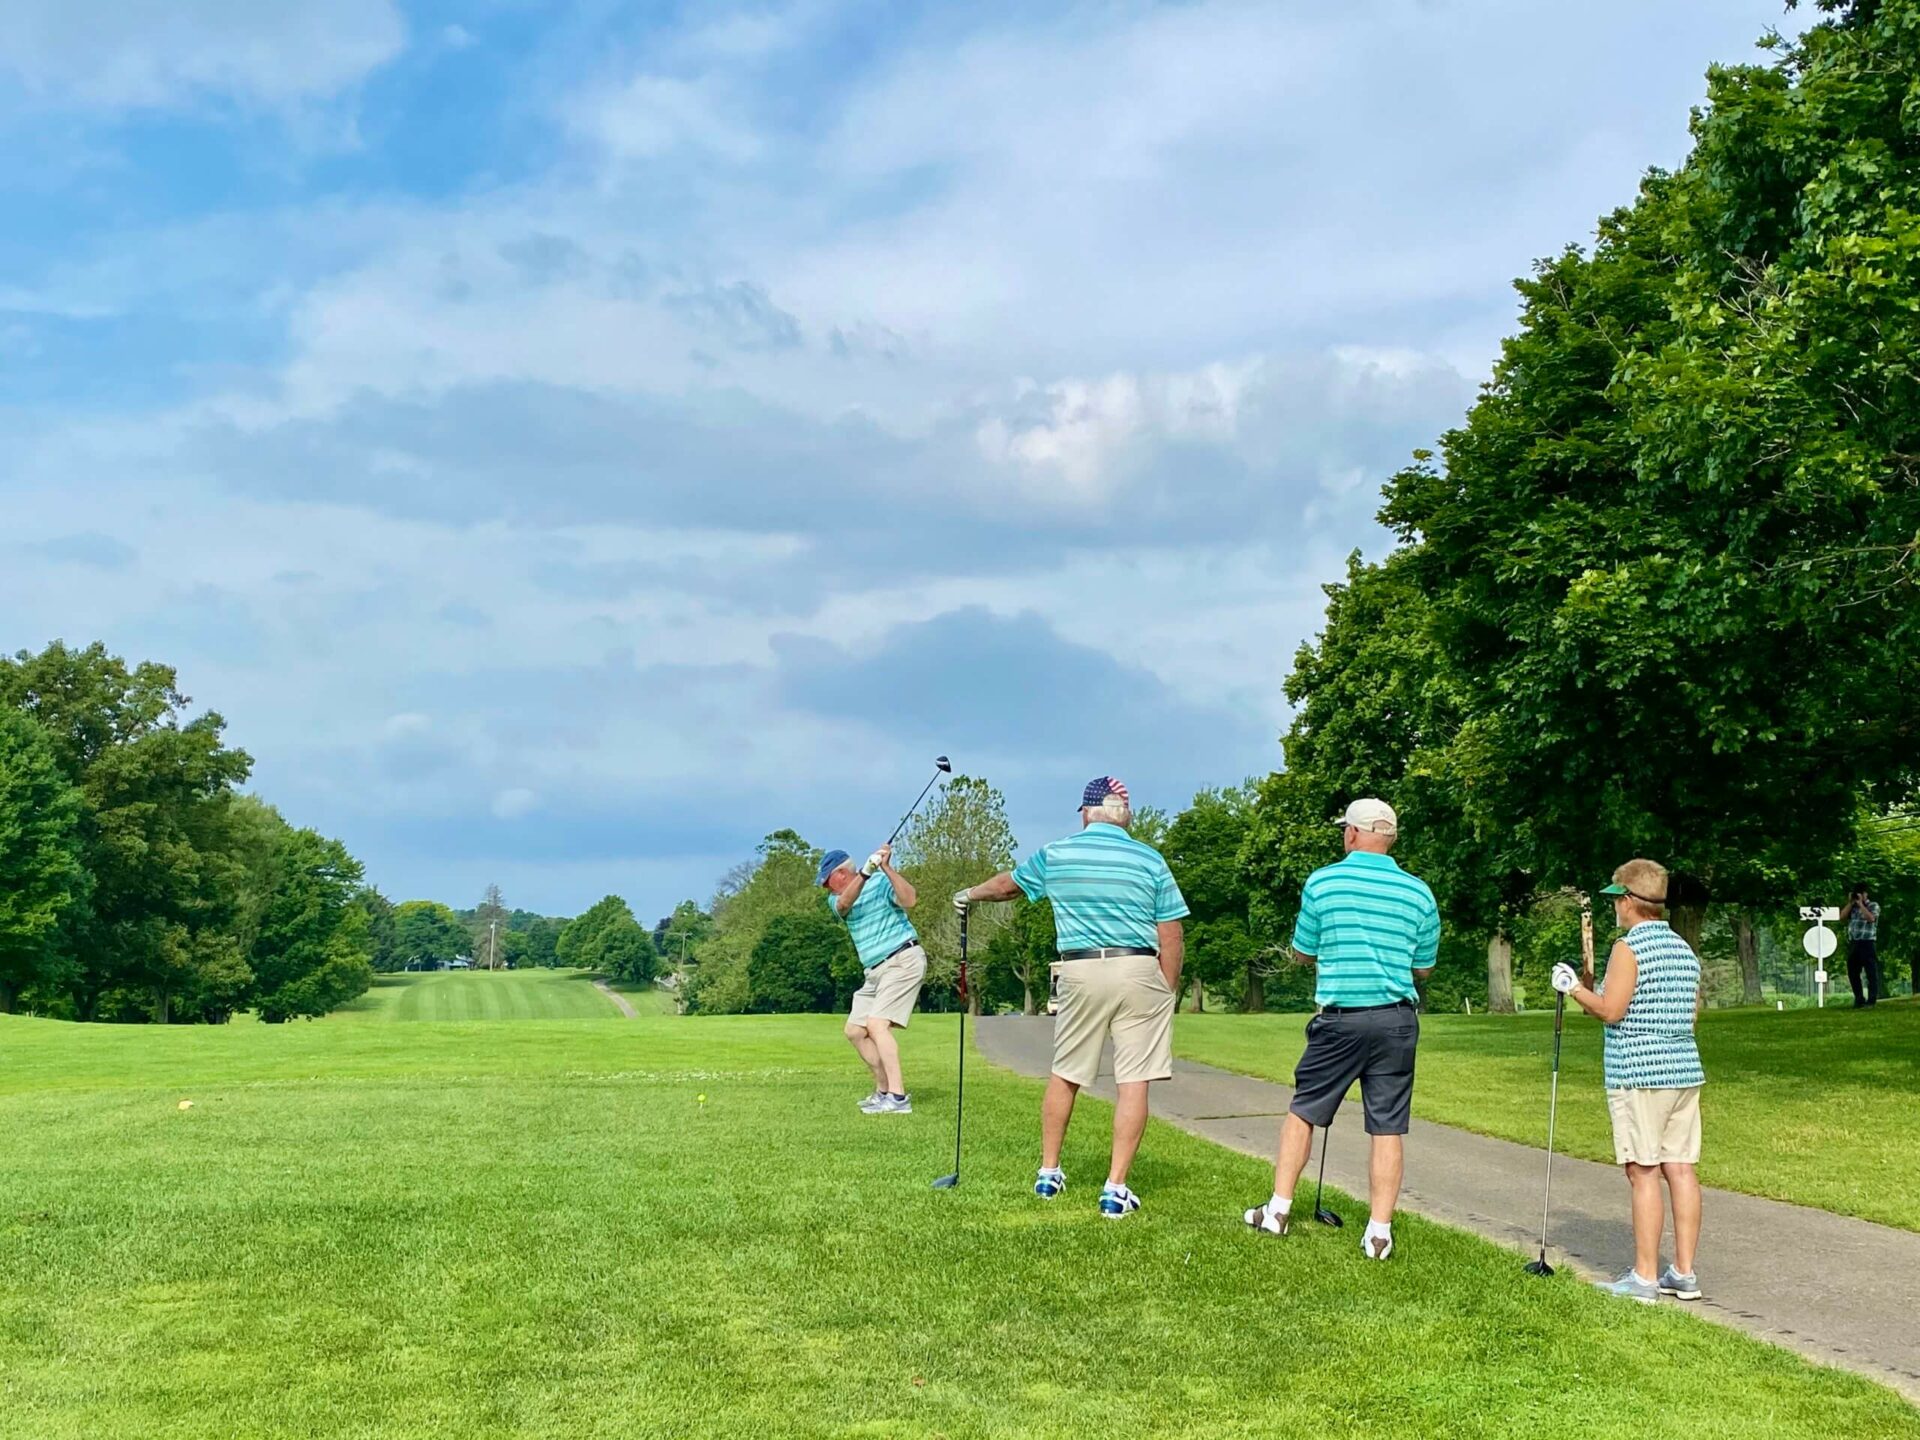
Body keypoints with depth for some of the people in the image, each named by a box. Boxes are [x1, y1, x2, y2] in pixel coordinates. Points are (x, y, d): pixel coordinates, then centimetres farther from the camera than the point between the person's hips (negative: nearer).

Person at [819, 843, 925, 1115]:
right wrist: (864, 873, -34)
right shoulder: (835, 900, 8)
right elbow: (845, 904, -17)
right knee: (855, 1030, 8)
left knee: (876, 1023, -22)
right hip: (875, 971, 9)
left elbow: (909, 900, -27)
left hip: (903, 960, -9)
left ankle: (898, 1097, -26)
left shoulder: (881, 881, -9)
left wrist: (886, 868, -36)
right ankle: (884, 1090, 18)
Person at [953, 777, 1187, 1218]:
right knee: (1133, 1081, 1)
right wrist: (1167, 994, 11)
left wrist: (971, 894, 45)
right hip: (1140, 972, -1)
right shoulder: (1151, 861, 4)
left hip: (1080, 972, 1)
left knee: (1065, 1075, 16)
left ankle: (1049, 1173, 27)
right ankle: (1116, 1188, -2)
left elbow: (1007, 884, 25)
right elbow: (1172, 937, 1)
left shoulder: (1055, 855, 7)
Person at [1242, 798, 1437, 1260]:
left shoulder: (1322, 882, -3)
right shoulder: (1419, 892, 2)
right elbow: (1424, 967, 11)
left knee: (1303, 1110, 13)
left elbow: (1302, 953, 8)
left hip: (1340, 1018, -1)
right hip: (1396, 1020, 1)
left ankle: (1278, 1208, 16)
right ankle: (1379, 1230, 3)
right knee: (1388, 1127, 4)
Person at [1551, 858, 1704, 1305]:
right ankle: (1684, 1273, 10)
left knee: (1644, 1171, -5)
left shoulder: (1629, 948, -10)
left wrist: (1573, 987, 0)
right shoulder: (1684, 949, 13)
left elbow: (1610, 1010, -14)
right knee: (1681, 1168, 7)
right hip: (1685, 1070, 7)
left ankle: (1644, 1278, -3)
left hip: (1638, 1073, -7)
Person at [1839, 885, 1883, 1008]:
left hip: (1867, 943, -6)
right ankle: (1859, 999, 16)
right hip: (1853, 943, 6)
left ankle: (1872, 1000, -4)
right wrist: (1850, 903, 2)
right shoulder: (1852, 907, 17)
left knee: (1871, 972, -5)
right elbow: (1842, 917, 6)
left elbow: (1871, 918, -16)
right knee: (1852, 973, 7)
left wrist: (1861, 904, -11)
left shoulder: (1874, 905, 2)